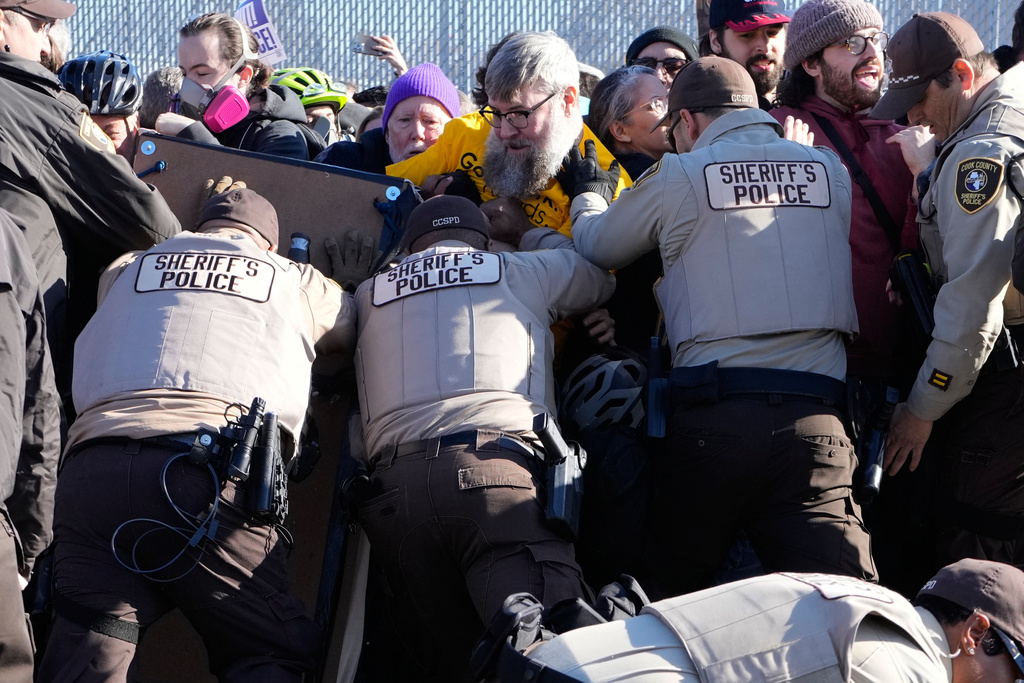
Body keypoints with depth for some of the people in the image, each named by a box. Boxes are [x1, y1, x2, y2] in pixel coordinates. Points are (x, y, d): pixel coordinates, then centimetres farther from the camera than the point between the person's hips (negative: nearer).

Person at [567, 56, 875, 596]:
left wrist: (591, 192, 43)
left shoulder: (678, 176, 5)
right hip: (816, 418, 1)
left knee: (673, 598, 15)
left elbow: (596, 248, 21)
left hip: (712, 416, -1)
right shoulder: (830, 171, 11)